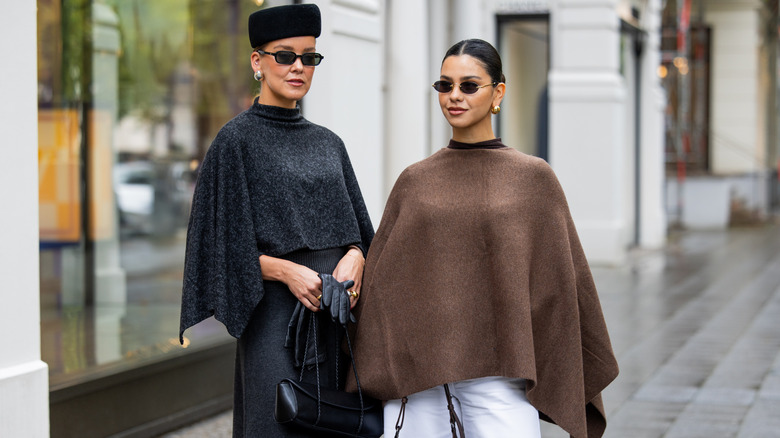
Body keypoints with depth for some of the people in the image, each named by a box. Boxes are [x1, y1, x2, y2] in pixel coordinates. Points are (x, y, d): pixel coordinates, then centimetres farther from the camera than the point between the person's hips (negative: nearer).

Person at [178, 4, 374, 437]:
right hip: (276, 315, -5)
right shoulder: (237, 139, -2)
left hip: (338, 316, 6)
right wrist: (286, 270, -18)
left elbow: (359, 230, 15)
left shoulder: (328, 144, 15)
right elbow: (220, 241, -6)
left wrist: (354, 258, -7)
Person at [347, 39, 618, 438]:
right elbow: (380, 282, 12)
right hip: (415, 372, 2)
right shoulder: (413, 181, 10)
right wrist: (368, 382, 8)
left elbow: (563, 281, 6)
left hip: (499, 375, -2)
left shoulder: (533, 178, 4)